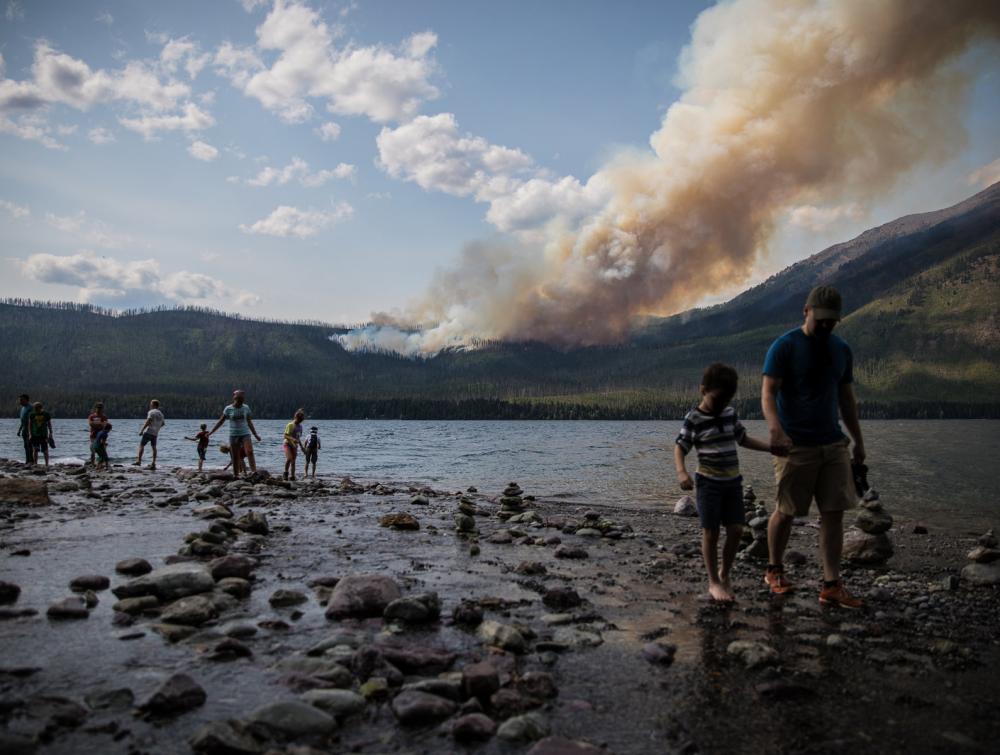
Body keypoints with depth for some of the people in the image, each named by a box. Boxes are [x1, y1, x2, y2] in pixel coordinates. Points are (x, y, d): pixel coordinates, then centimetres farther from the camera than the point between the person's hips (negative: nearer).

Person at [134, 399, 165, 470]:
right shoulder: (161, 414, 17)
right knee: (154, 447, 6)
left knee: (141, 445, -1)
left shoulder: (151, 412, -7)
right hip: (155, 433, 7)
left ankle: (138, 461, -7)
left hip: (148, 432, -7)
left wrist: (142, 430, -17)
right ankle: (153, 463, 2)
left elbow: (148, 421, -17)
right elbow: (163, 423, 27)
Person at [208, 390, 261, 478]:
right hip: (233, 435, 0)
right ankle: (236, 475, 10)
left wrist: (255, 435, 17)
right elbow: (220, 421, 6)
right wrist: (211, 432, 2)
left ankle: (254, 472, -29)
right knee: (235, 457, 3)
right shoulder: (228, 409, -2)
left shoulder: (246, 408, 3)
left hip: (245, 434, 0)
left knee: (250, 452, -20)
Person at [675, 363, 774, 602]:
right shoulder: (694, 419, -11)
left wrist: (772, 447, 13)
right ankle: (713, 581, 12)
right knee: (711, 532, -1)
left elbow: (743, 439, 19)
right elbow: (679, 447, -11)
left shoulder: (730, 413, 6)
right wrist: (681, 472, -28)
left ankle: (725, 574, 23)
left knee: (736, 529, 3)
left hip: (733, 481, 5)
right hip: (709, 482, -5)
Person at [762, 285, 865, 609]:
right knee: (786, 511, 4)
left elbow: (846, 399, 18)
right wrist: (775, 430, -32)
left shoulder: (842, 350, 11)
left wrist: (858, 442, 17)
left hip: (833, 444, 5)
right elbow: (768, 392, -15)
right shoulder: (784, 346, -7)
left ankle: (831, 586, 7)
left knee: (834, 512, 1)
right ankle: (774, 570, 25)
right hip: (795, 446, -5)